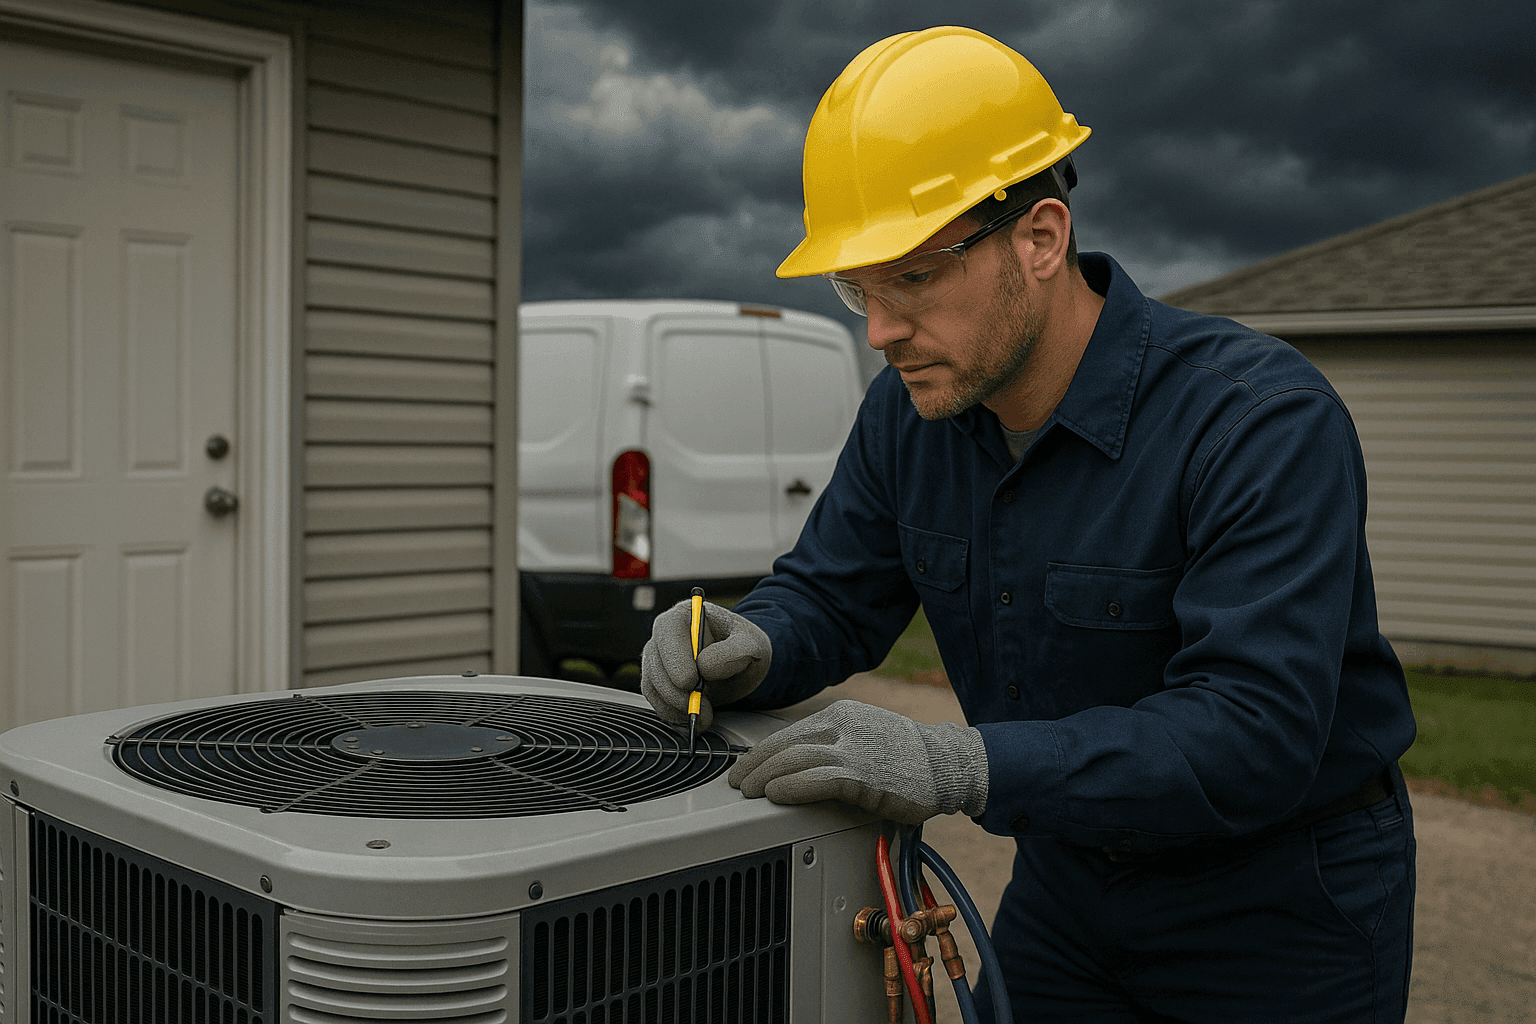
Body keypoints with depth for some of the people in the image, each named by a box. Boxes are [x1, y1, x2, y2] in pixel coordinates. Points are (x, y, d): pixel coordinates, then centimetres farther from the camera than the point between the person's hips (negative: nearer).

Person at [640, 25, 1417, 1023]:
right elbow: (828, 595, 3)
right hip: (1065, 885, 5)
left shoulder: (1265, 420, -27)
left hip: (1282, 914, -5)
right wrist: (747, 647, -21)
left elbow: (1254, 732, -35)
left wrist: (958, 767, -45)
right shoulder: (910, 413, -7)